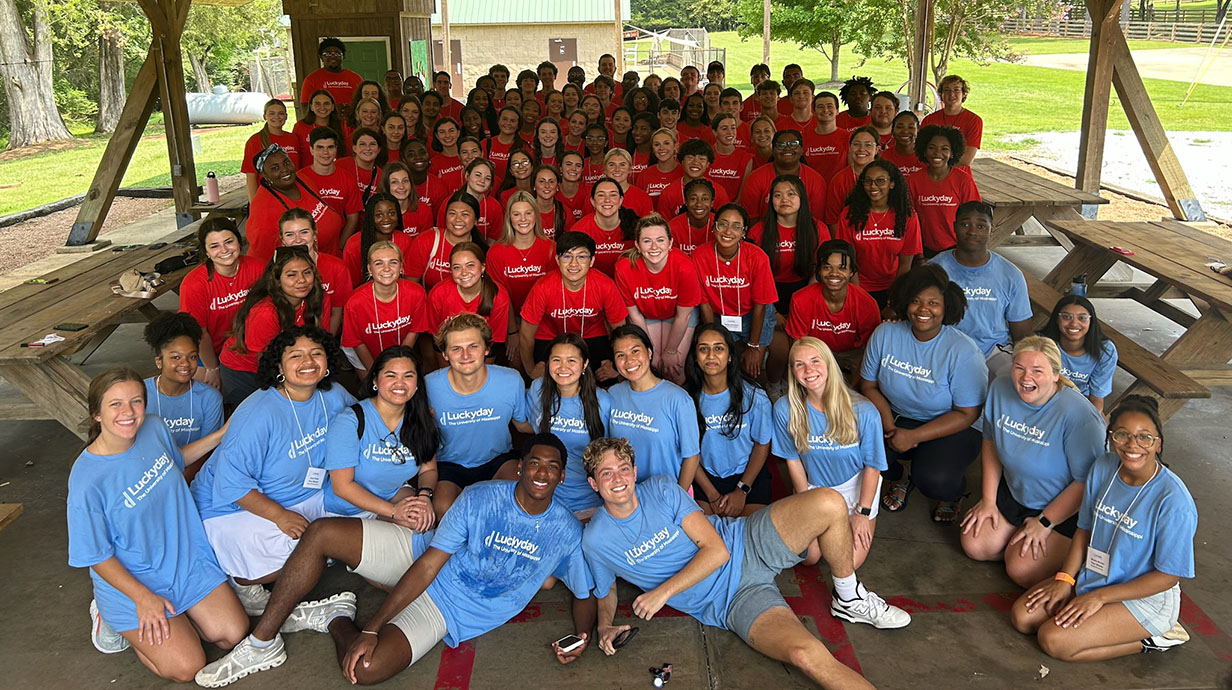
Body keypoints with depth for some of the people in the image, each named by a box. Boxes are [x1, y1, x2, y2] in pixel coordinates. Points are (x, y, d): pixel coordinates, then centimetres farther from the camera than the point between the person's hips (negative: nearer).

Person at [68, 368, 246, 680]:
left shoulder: (154, 428, -9)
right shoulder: (87, 480, -26)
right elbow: (97, 557, -15)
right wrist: (143, 598, -16)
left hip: (190, 562, 6)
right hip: (132, 581, -5)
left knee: (233, 634, -2)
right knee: (186, 667, -10)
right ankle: (115, 619, 13)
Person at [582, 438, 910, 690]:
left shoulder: (661, 489, -6)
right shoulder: (596, 540, -5)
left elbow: (716, 550, -11)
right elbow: (606, 591, 15)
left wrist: (663, 592, -18)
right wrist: (605, 627, -9)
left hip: (749, 546, 2)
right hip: (731, 603, -2)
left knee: (829, 504, -23)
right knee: (806, 654, -32)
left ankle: (850, 598, 2)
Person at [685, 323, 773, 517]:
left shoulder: (753, 395, -11)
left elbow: (762, 445, 0)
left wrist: (742, 491, -5)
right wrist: (712, 495, -6)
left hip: (748, 474, 0)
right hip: (705, 477, 0)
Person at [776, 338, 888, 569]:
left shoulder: (863, 412, -25)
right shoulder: (785, 409, -20)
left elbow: (872, 466, -12)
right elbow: (793, 460, -6)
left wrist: (862, 513, -8)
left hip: (855, 487, -1)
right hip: (814, 488, 2)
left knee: (849, 562, -7)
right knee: (808, 556, -8)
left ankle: (869, 520, 23)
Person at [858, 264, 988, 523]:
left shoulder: (963, 351, -19)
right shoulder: (885, 334, -8)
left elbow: (968, 414, -16)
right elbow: (869, 385, 1)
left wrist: (914, 436, -23)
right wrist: (889, 426, -16)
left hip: (950, 430, -3)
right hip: (896, 417, 4)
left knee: (935, 480, -31)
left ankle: (952, 494, 12)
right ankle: (898, 480, 11)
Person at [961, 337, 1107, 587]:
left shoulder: (1078, 415, -31)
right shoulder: (1000, 389, -12)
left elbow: (1087, 481, -24)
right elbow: (991, 443, 3)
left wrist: (1045, 523, -17)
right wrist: (988, 499, 1)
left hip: (1064, 507, -6)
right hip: (1014, 492, 6)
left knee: (1021, 571, -14)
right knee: (975, 546, -2)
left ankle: (1067, 549, 13)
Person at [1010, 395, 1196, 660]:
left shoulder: (1174, 501, -25)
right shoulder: (1103, 468, -7)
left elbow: (1168, 576, -18)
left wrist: (1099, 597, -18)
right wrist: (1064, 578, -6)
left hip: (1144, 596, -7)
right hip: (1094, 576, 7)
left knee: (1054, 640, -19)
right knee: (1022, 617, -6)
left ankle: (1149, 640, -1)